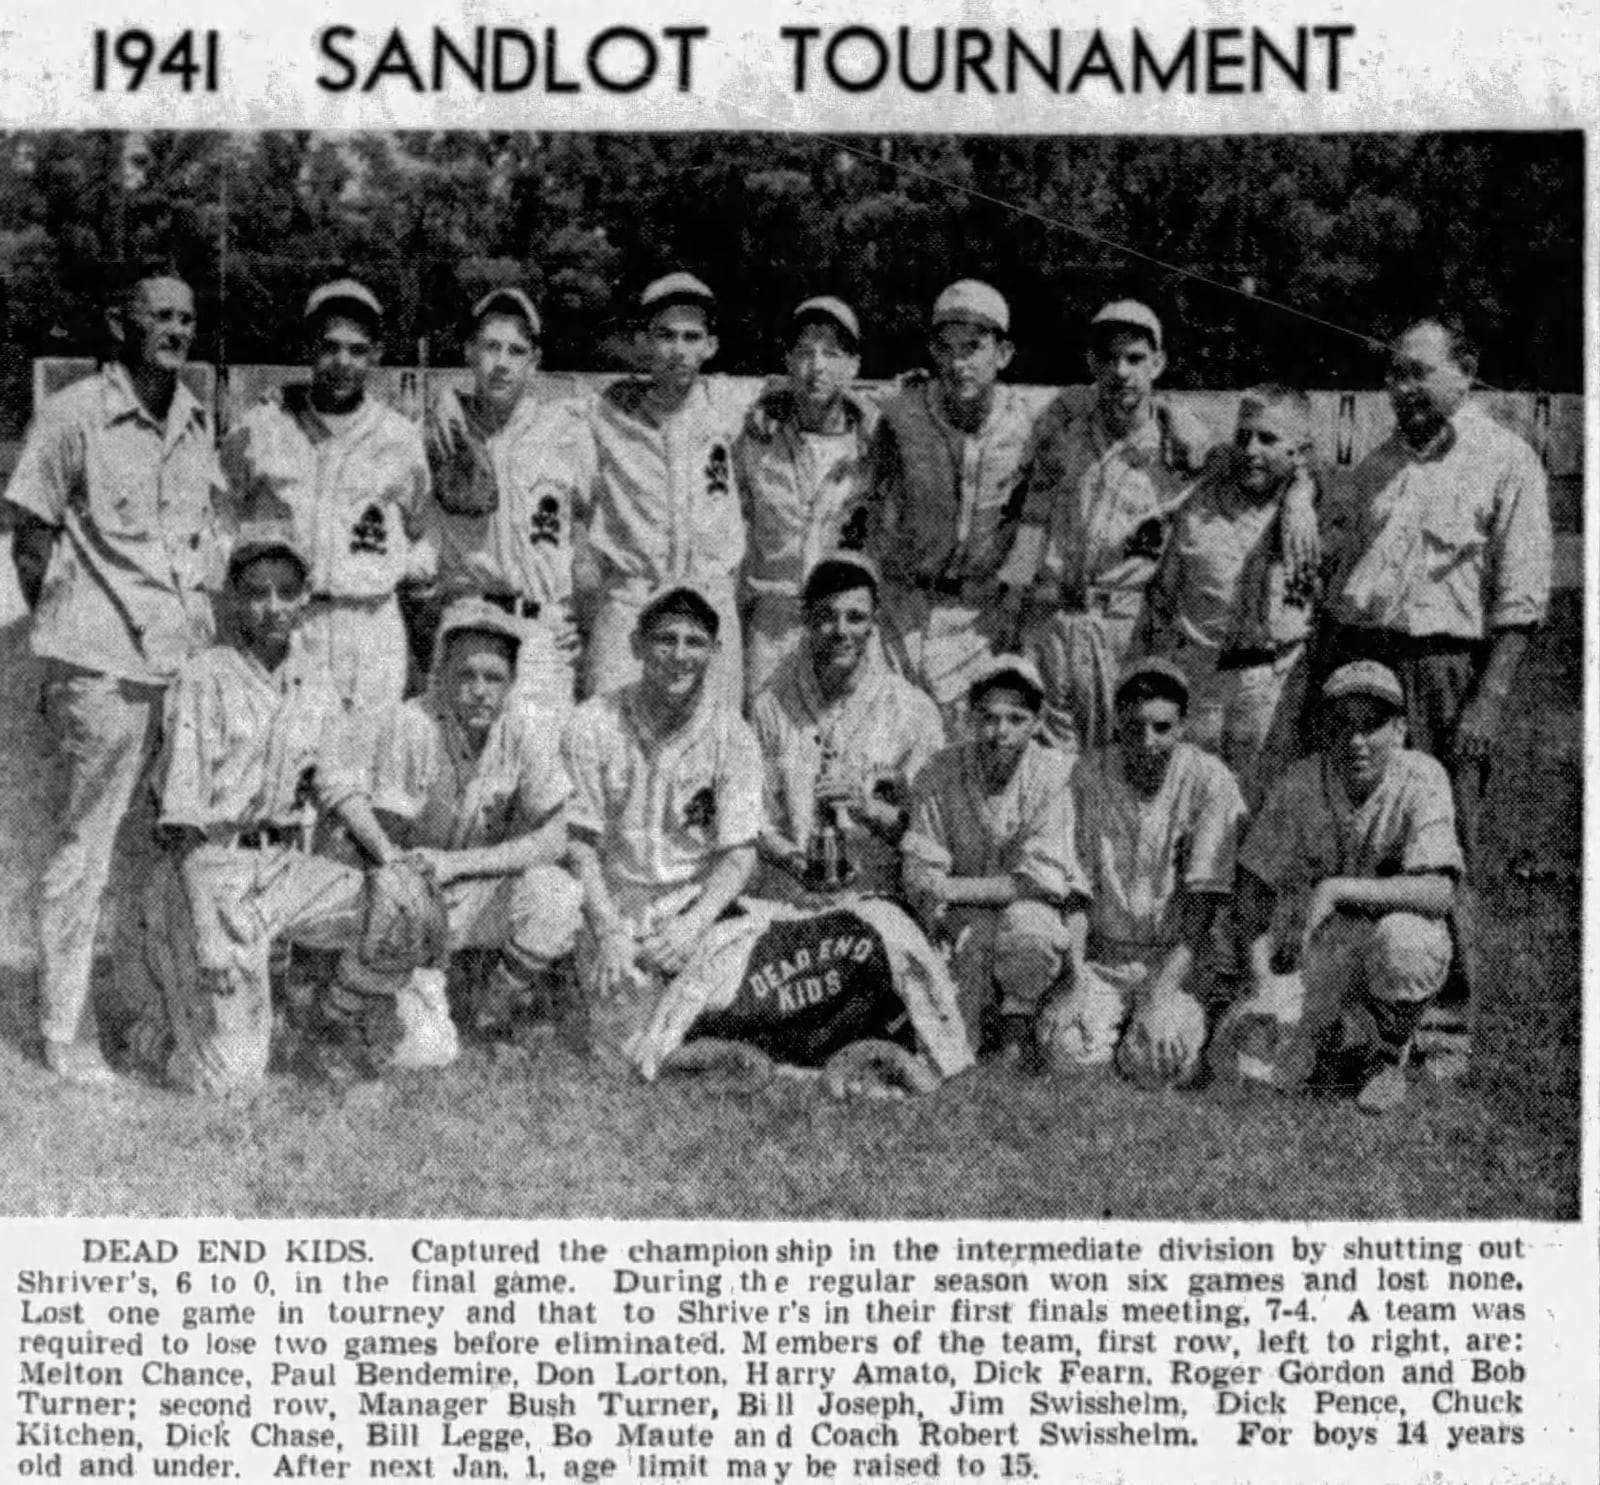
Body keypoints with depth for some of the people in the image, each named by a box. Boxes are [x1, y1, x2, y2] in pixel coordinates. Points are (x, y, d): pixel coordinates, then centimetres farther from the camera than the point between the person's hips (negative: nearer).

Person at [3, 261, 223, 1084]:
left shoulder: (196, 421, 11)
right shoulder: (73, 416, -7)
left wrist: (206, 628, 12)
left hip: (192, 661, 6)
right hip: (105, 668, -6)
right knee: (86, 851, 2)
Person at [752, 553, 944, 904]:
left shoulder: (913, 709, 4)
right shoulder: (771, 707, 6)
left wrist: (869, 808, -15)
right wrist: (793, 858, -13)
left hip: (880, 899, -1)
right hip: (785, 899, 1)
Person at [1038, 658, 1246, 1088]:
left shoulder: (1211, 783, -9)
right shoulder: (1088, 775, -1)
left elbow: (1202, 906, -12)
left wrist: (1162, 992, -22)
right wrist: (1074, 976, -13)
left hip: (1179, 958, -2)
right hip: (1103, 954, 2)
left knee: (1158, 1061, -26)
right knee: (1069, 1047, -23)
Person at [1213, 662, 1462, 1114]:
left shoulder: (1420, 779, -16)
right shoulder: (1300, 785, -9)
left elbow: (1437, 891, -28)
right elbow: (1255, 885, -2)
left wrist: (1336, 890, -34)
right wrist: (1262, 980, -15)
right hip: (1309, 954, 2)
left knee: (1399, 938, -38)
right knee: (1246, 1064, -17)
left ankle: (1387, 1055, -7)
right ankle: (1324, 1022, 17)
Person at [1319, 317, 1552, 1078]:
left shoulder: (1505, 461, -1)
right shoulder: (1377, 464, 18)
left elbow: (1521, 600, -6)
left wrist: (1489, 701, -13)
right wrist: (1324, 683, 15)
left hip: (1446, 666, -5)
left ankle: (1445, 1028, 5)